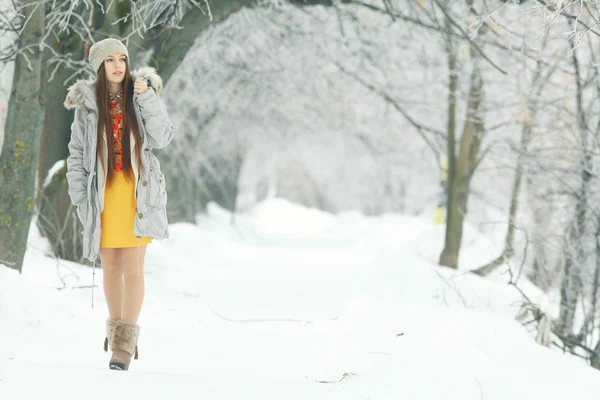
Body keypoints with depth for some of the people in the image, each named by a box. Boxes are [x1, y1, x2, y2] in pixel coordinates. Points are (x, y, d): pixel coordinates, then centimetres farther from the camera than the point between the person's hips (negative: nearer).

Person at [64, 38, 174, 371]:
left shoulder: (143, 94, 3)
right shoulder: (87, 103, 4)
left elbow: (162, 139, -7)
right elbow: (77, 153, 7)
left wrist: (147, 99, -16)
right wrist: (80, 197, 0)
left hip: (138, 191, -1)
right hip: (103, 192, 1)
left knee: (133, 266, -7)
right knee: (111, 265, 9)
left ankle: (125, 344, -7)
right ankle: (116, 327, 24)